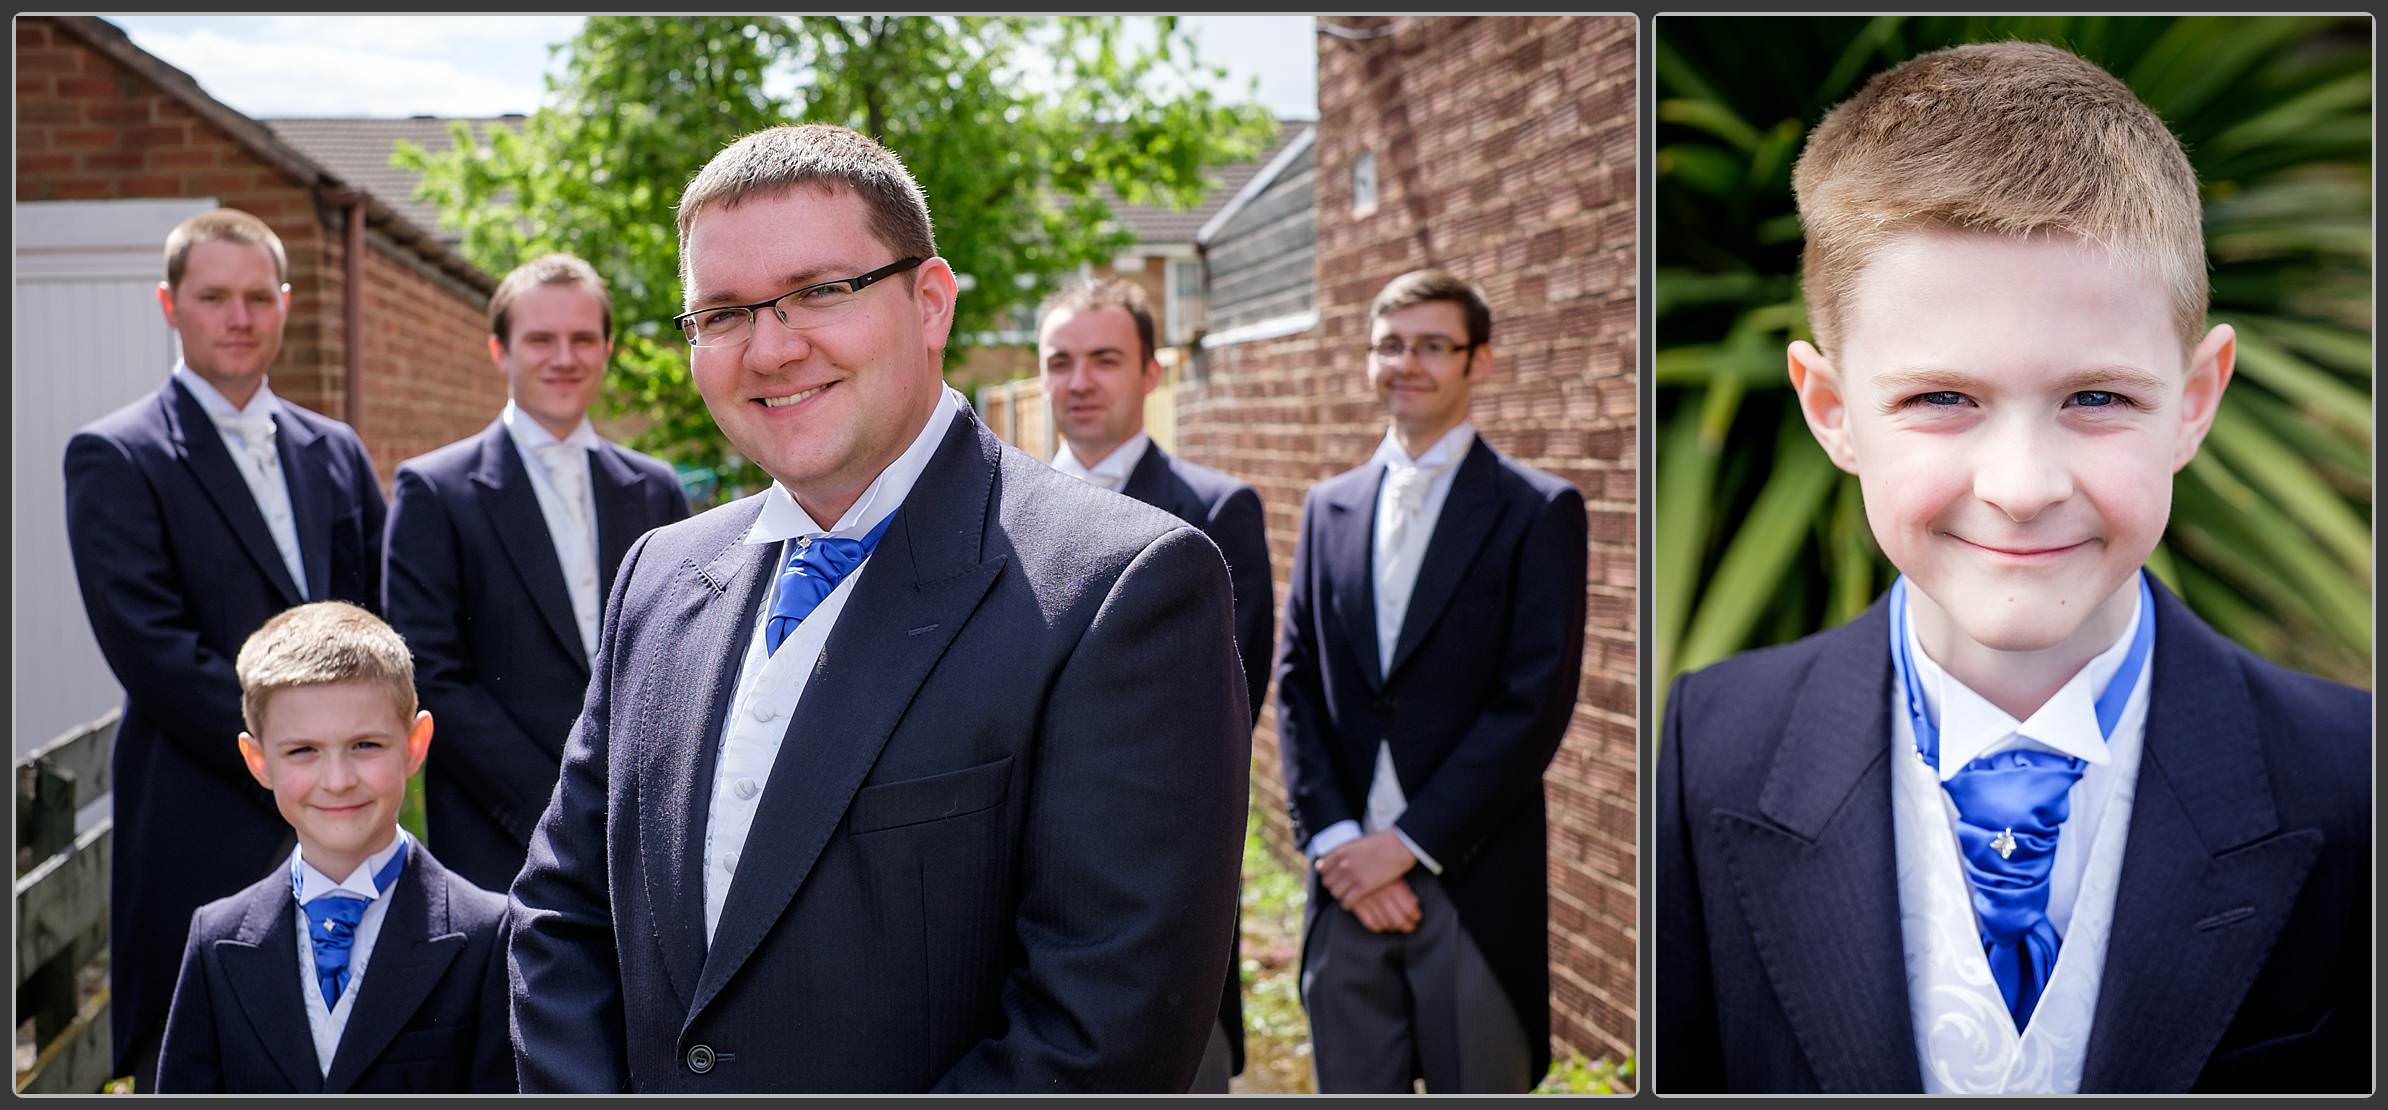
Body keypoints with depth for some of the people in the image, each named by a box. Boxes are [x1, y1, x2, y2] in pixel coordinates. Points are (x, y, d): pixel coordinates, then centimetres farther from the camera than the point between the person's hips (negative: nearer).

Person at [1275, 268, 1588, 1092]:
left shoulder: (1538, 512, -2)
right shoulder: (1330, 507, 12)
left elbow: (1535, 703, -10)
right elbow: (1297, 685, 7)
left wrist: (1409, 842, -13)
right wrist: (1335, 839, -6)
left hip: (1474, 887, -3)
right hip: (1349, 883, 4)